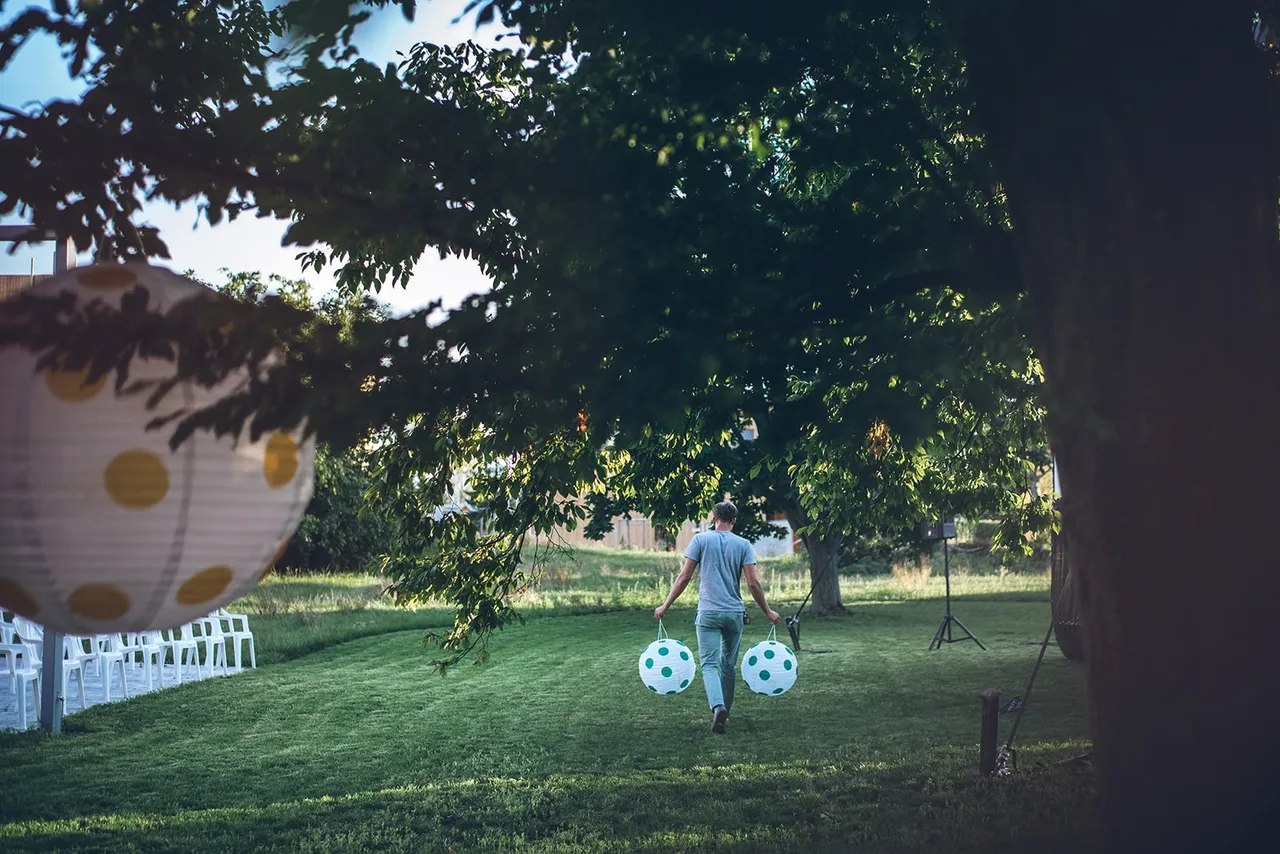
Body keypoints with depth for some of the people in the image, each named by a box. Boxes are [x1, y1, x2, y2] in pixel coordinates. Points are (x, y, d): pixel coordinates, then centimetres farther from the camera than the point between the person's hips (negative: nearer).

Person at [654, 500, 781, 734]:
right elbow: (753, 583, -2)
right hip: (734, 613, 2)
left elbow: (684, 577, -4)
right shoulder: (743, 545, 2)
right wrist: (768, 612, 10)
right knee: (729, 665, 16)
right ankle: (724, 712, 23)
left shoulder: (701, 540, -1)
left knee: (709, 664, -5)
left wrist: (665, 605, 5)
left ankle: (718, 706, -29)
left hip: (708, 613, -2)